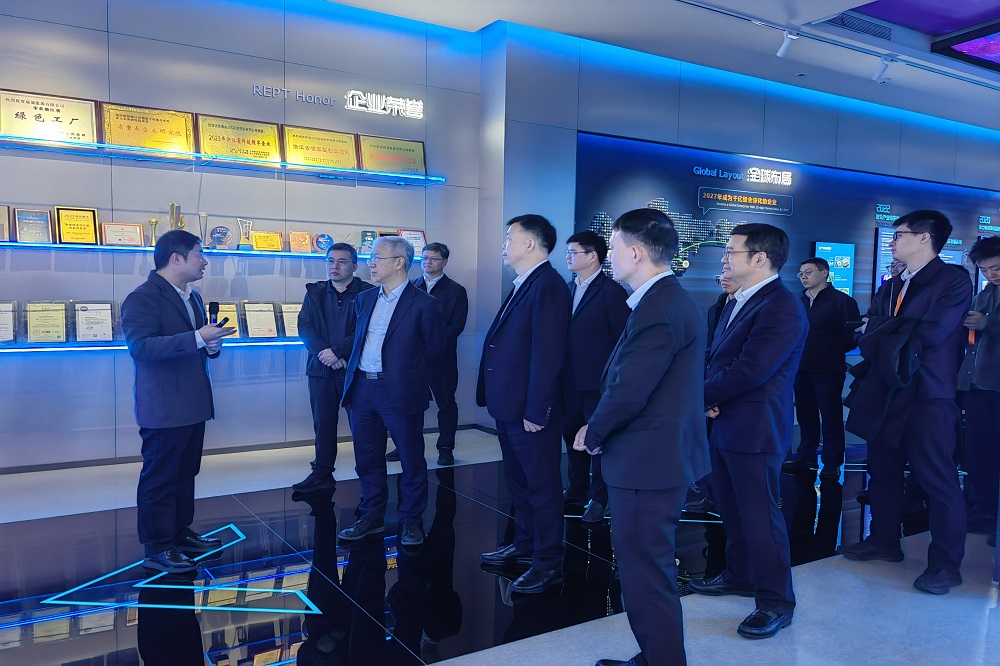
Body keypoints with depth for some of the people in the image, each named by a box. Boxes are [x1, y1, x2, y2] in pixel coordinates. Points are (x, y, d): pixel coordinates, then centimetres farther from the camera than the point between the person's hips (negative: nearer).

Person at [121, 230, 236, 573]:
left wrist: (212, 345, 0)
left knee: (186, 473, 17)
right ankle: (157, 549, 10)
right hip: (163, 406, -9)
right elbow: (140, 346, -25)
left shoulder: (193, 297, 16)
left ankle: (180, 534, 30)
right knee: (159, 477, 0)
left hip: (193, 403, 9)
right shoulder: (143, 298, -13)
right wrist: (197, 338, -30)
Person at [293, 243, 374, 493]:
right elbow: (304, 327, 2)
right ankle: (322, 473, 18)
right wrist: (323, 353, -13)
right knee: (323, 422, 9)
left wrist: (337, 351, -18)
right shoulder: (315, 292, 10)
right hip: (322, 368, 4)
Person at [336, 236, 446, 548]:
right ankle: (372, 516, 28)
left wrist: (405, 371, 3)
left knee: (411, 460, 5)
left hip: (400, 393, -6)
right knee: (367, 458, 14)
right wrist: (357, 370, 13)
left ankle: (411, 520, 20)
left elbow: (435, 349, -3)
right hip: (362, 390, 6)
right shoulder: (364, 299, 12)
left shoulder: (424, 304, -8)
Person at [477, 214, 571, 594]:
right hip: (508, 407, 10)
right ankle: (524, 546, 36)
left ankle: (548, 563, 15)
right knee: (518, 482, 20)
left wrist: (536, 410, -22)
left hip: (530, 410, -10)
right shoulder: (522, 286, 14)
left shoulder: (547, 285, -16)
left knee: (542, 485, 3)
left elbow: (548, 354, -22)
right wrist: (495, 399, 13)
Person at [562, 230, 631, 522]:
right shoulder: (571, 288, 11)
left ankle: (598, 498, 19)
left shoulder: (611, 292, -11)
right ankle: (577, 490, 32)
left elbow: (622, 339, -9)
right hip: (571, 380, 7)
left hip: (598, 383, -7)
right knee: (572, 436, 16)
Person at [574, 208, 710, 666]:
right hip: (657, 457, 11)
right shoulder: (669, 300, 12)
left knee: (646, 576, 2)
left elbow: (629, 391, -23)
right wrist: (601, 431, 7)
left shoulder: (659, 308, -21)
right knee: (646, 568, 22)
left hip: (648, 463, -11)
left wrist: (593, 432, -6)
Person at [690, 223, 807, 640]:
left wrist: (701, 396, -13)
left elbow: (749, 370, -26)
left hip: (755, 430, -10)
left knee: (759, 515, 0)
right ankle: (739, 576, 38)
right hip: (725, 425, 10)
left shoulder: (782, 308, -19)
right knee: (731, 509, 20)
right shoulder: (735, 305, 13)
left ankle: (777, 603, 14)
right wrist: (709, 398, -6)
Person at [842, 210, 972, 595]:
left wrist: (884, 332, -5)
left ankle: (946, 564, 12)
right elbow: (867, 340, 7)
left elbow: (931, 333, -19)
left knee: (937, 479, -1)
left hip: (927, 395, -7)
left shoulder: (954, 279, -7)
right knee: (883, 472, 15)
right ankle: (884, 541, 30)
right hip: (885, 393, 8)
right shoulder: (892, 287, 15)